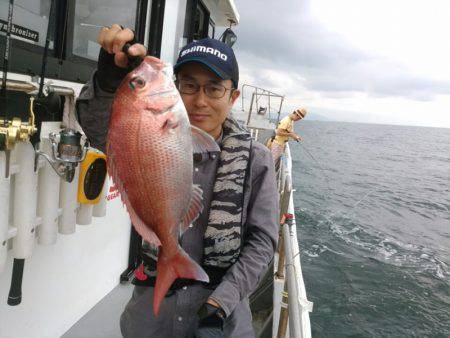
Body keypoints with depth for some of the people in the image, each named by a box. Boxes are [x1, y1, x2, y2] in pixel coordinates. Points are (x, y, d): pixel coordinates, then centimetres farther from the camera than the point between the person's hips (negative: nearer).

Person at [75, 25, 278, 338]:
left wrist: (219, 305, -17)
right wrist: (111, 75, -41)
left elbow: (262, 240, -10)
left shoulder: (255, 159, -11)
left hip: (222, 302, -2)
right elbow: (99, 128, -23)